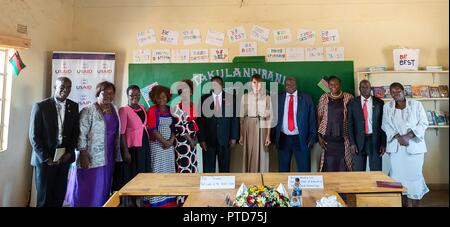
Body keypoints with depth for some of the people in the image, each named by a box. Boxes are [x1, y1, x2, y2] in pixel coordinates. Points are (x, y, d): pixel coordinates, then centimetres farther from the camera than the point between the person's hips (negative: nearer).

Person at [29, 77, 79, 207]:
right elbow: (34, 136, -8)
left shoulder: (74, 106, 4)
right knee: (44, 198, 8)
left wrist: (69, 152, -3)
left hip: (64, 158, 3)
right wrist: (46, 157, -12)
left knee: (59, 197, 9)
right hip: (44, 159, -3)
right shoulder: (40, 106, -7)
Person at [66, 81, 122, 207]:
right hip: (91, 157, -6)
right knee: (86, 189, 3)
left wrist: (116, 154, 12)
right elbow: (81, 134, -14)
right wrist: (83, 155, -18)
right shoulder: (88, 111, -11)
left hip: (107, 158, 6)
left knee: (103, 189, 13)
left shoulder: (113, 110, 8)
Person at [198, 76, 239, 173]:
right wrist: (201, 139, -6)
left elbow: (234, 118, 4)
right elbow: (200, 120, 0)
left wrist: (234, 137, 0)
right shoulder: (204, 99, 2)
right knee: (208, 168, 5)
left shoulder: (230, 98, 4)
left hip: (225, 139, 1)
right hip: (209, 139, 0)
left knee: (225, 167, 10)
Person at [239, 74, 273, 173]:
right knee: (249, 155, 3)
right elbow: (242, 117, 5)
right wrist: (241, 135, 2)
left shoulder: (267, 98, 3)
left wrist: (268, 135, -5)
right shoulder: (245, 97, 4)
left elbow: (269, 117, 1)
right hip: (249, 128, 0)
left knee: (262, 155, 2)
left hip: (262, 128, 0)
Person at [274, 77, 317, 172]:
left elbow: (312, 118, 3)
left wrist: (312, 136, -1)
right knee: (283, 169, 12)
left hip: (300, 139, -1)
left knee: (304, 169, 4)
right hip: (283, 139, 1)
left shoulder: (306, 98, 1)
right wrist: (274, 138, 3)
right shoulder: (278, 98, 4)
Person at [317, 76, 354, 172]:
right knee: (329, 168, 3)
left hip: (343, 138, 0)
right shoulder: (323, 98, 4)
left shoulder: (348, 97, 2)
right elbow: (319, 118, 6)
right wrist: (319, 136, 0)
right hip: (328, 139, 1)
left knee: (343, 168, 1)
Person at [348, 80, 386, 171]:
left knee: (376, 171, 6)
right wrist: (352, 143, -6)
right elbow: (350, 124, 1)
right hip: (359, 140, 0)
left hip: (375, 140, 0)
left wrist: (383, 143, -2)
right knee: (358, 171, 6)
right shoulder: (353, 103, 2)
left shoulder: (379, 103, 3)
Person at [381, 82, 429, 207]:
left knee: (414, 174, 0)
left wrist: (408, 136, -14)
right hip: (396, 146, 1)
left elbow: (423, 123, -1)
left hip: (414, 145, -1)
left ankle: (414, 203, 11)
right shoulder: (387, 107, 6)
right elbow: (386, 125, 2)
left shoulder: (416, 104, 1)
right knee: (397, 174, 2)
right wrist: (398, 137, -13)